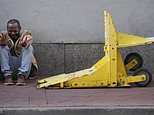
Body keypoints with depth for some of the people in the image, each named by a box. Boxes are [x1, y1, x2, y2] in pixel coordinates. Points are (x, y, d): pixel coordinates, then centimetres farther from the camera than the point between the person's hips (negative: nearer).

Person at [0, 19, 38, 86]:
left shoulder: (25, 33, 5)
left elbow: (29, 40, -21)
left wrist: (25, 43, -46)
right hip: (9, 65, 1)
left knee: (29, 47, -22)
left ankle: (22, 75, -33)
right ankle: (7, 75, -28)